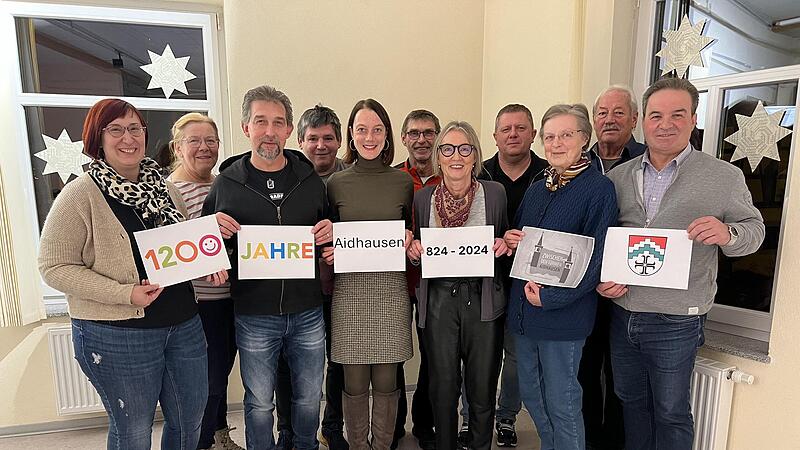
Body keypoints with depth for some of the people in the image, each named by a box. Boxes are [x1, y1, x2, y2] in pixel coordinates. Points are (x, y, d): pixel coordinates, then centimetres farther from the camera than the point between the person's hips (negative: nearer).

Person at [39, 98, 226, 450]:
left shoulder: (164, 187, 7)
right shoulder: (80, 194, -10)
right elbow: (55, 267, -12)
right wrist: (125, 294, -21)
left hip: (184, 325, 6)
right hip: (117, 335, -5)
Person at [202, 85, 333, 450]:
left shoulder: (311, 180, 2)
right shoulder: (226, 183, -2)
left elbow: (329, 231, 12)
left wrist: (330, 231, -11)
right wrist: (216, 232, -16)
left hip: (307, 312, 2)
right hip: (254, 316, -1)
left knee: (309, 397, 20)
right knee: (259, 402, 16)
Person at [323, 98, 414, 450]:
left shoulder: (403, 182, 6)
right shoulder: (336, 183, 4)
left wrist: (410, 240, -6)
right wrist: (328, 253, -8)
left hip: (391, 289, 1)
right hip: (349, 289, 0)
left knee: (386, 381, 10)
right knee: (355, 383, 9)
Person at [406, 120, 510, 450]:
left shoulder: (495, 193, 1)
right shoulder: (423, 198, 5)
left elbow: (507, 242, 11)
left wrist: (504, 246, -10)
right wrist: (413, 251, -8)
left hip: (483, 301, 0)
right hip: (438, 302, 1)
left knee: (482, 388, 11)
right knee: (443, 388, 12)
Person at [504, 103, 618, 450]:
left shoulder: (599, 189, -9)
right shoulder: (537, 189, 11)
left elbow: (597, 257, -15)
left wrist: (550, 297, -18)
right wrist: (509, 240, -3)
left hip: (563, 314, -7)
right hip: (522, 307, 7)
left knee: (561, 404, 6)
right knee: (531, 395, 19)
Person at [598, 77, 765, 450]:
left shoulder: (725, 177, -4)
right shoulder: (618, 176, 4)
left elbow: (753, 227, 1)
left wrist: (727, 234, -22)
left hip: (674, 322, -3)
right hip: (621, 314, 4)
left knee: (670, 413, 14)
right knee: (631, 401, 21)